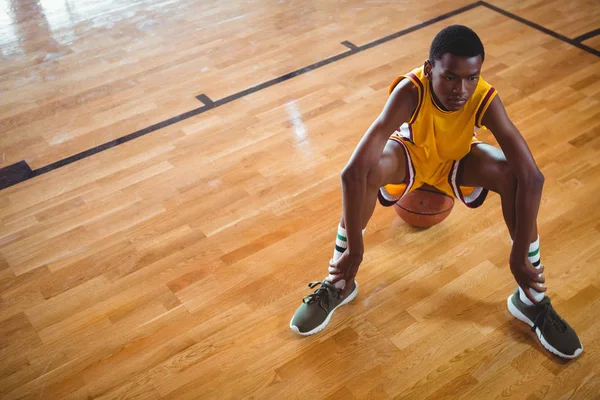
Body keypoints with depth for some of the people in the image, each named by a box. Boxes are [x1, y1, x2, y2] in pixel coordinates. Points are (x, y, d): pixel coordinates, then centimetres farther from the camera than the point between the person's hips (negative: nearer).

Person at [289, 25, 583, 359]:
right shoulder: (410, 92, -39)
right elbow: (353, 171, -45)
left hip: (459, 158, 2)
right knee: (369, 170, -35)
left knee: (514, 175, -28)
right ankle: (337, 285, -15)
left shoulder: (485, 99, -34)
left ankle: (532, 300, -8)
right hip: (410, 153, -1)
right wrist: (353, 250, -41)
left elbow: (532, 177, -36)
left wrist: (520, 257, -36)